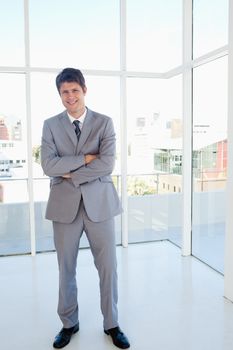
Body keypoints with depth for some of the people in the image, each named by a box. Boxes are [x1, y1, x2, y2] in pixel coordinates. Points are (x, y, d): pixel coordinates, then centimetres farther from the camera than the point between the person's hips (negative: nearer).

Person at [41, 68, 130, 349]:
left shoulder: (104, 123, 1)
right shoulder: (50, 125, 4)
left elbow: (107, 164, -12)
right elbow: (48, 165, -9)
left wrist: (70, 173, -11)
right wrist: (86, 159, -13)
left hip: (99, 202, -1)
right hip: (64, 204, 1)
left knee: (108, 266, 8)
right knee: (66, 268, 13)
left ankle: (111, 324, 29)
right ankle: (69, 323, 34)